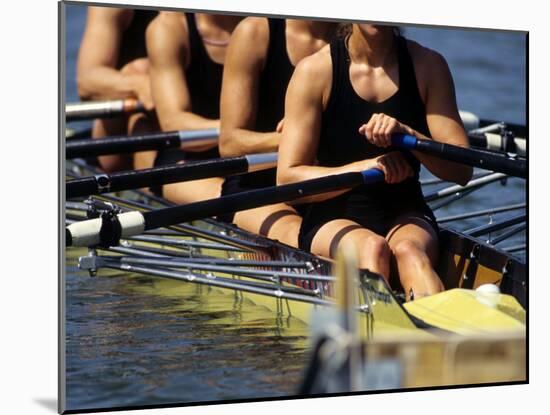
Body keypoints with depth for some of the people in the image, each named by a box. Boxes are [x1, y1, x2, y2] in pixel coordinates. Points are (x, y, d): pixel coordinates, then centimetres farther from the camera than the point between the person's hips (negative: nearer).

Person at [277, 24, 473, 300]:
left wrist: (407, 134, -21)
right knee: (371, 247, -34)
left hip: (405, 217, 1)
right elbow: (287, 177, -8)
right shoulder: (315, 70, -3)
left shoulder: (428, 66, 4)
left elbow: (461, 171, -2)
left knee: (409, 250, -33)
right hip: (333, 218, -1)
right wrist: (364, 167, -22)